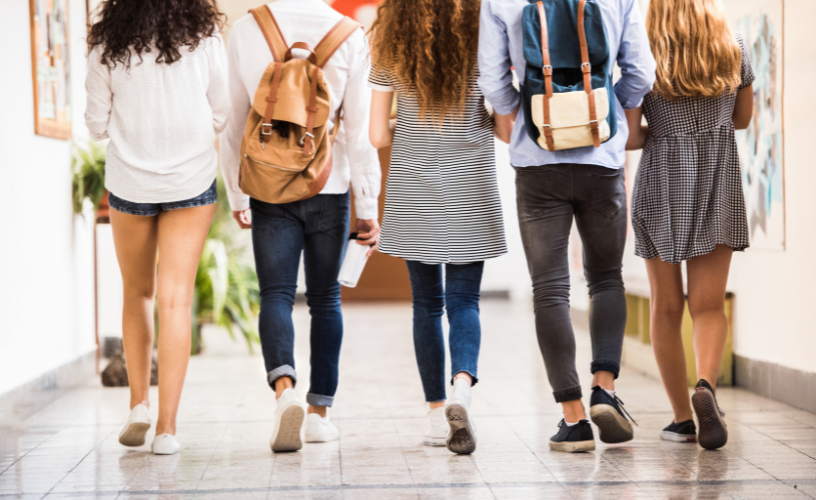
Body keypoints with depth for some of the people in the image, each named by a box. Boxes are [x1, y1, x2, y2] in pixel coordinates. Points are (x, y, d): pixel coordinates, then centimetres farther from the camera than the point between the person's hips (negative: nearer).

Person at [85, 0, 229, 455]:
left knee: (137, 294, 19)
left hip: (129, 181, 1)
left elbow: (97, 124, 0)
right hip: (191, 178, -1)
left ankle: (139, 405, 13)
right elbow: (221, 115, 1)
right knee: (176, 299, 0)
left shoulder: (107, 46, -5)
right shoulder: (205, 38, -6)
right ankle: (167, 426, -4)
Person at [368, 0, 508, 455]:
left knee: (427, 302, 11)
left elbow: (378, 136, -2)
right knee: (464, 300, 3)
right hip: (470, 195, -1)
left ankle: (438, 413, 13)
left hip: (413, 195, 1)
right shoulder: (482, 41, -4)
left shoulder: (390, 49, -2)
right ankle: (462, 387, -23)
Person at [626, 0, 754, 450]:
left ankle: (682, 417, 13)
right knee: (708, 305, 0)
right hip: (719, 182, 1)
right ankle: (706, 384, -27)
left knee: (667, 308, 9)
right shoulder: (734, 49, 3)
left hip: (662, 184, -1)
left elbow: (629, 138, -9)